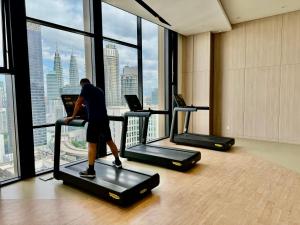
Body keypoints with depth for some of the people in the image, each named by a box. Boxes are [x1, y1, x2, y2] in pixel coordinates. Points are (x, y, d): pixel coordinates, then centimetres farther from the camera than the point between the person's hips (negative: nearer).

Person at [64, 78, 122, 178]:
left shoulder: (86, 87, 4)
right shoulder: (99, 90, 23)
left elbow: (78, 103, 1)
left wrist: (73, 116, 7)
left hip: (94, 120, -7)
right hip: (104, 119, 7)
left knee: (91, 144, -6)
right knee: (109, 141, 18)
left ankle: (91, 171, -6)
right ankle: (117, 162, 29)